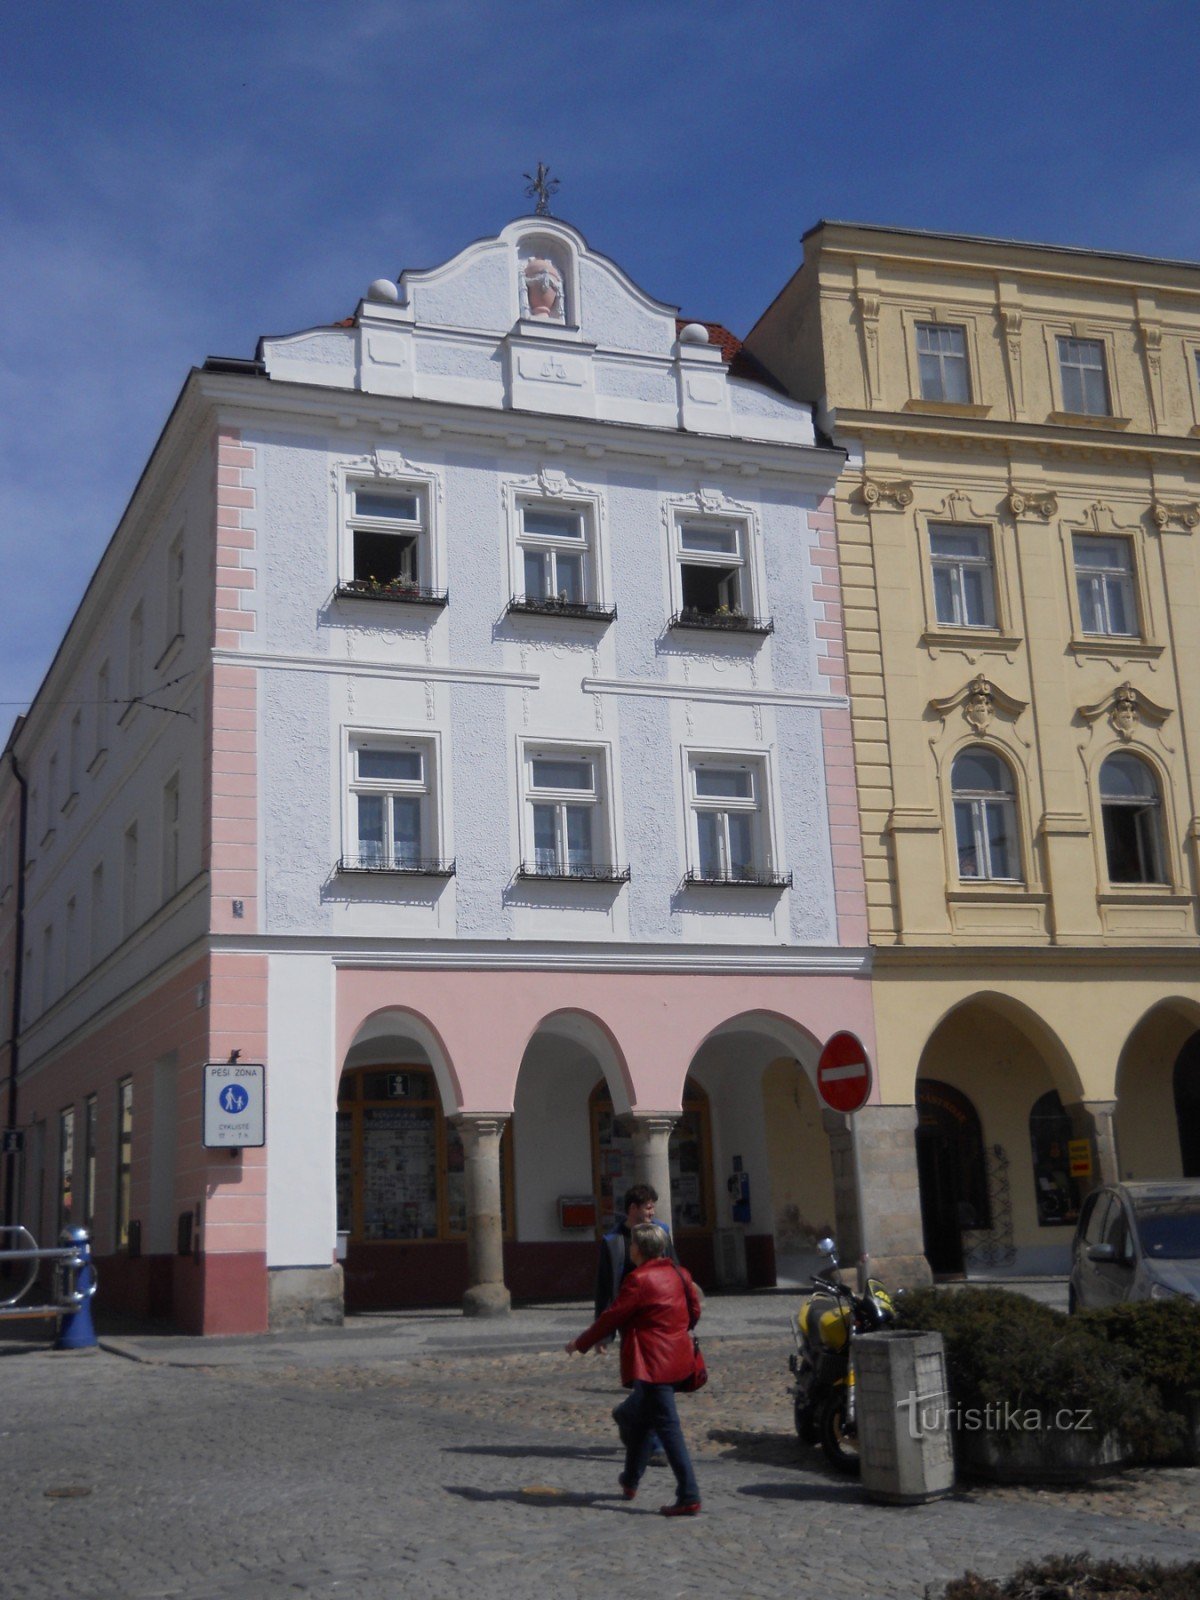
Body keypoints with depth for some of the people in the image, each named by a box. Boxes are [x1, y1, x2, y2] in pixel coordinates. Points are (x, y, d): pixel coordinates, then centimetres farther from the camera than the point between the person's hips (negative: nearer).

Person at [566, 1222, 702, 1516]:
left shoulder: (638, 1279, -16)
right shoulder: (677, 1274, 7)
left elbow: (611, 1317, -12)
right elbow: (694, 1310, 16)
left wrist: (580, 1343, 1)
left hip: (652, 1364, -9)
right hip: (676, 1357, 9)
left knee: (667, 1428, -8)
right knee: (640, 1417, 24)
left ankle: (689, 1498, -10)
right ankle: (630, 1482, 38)